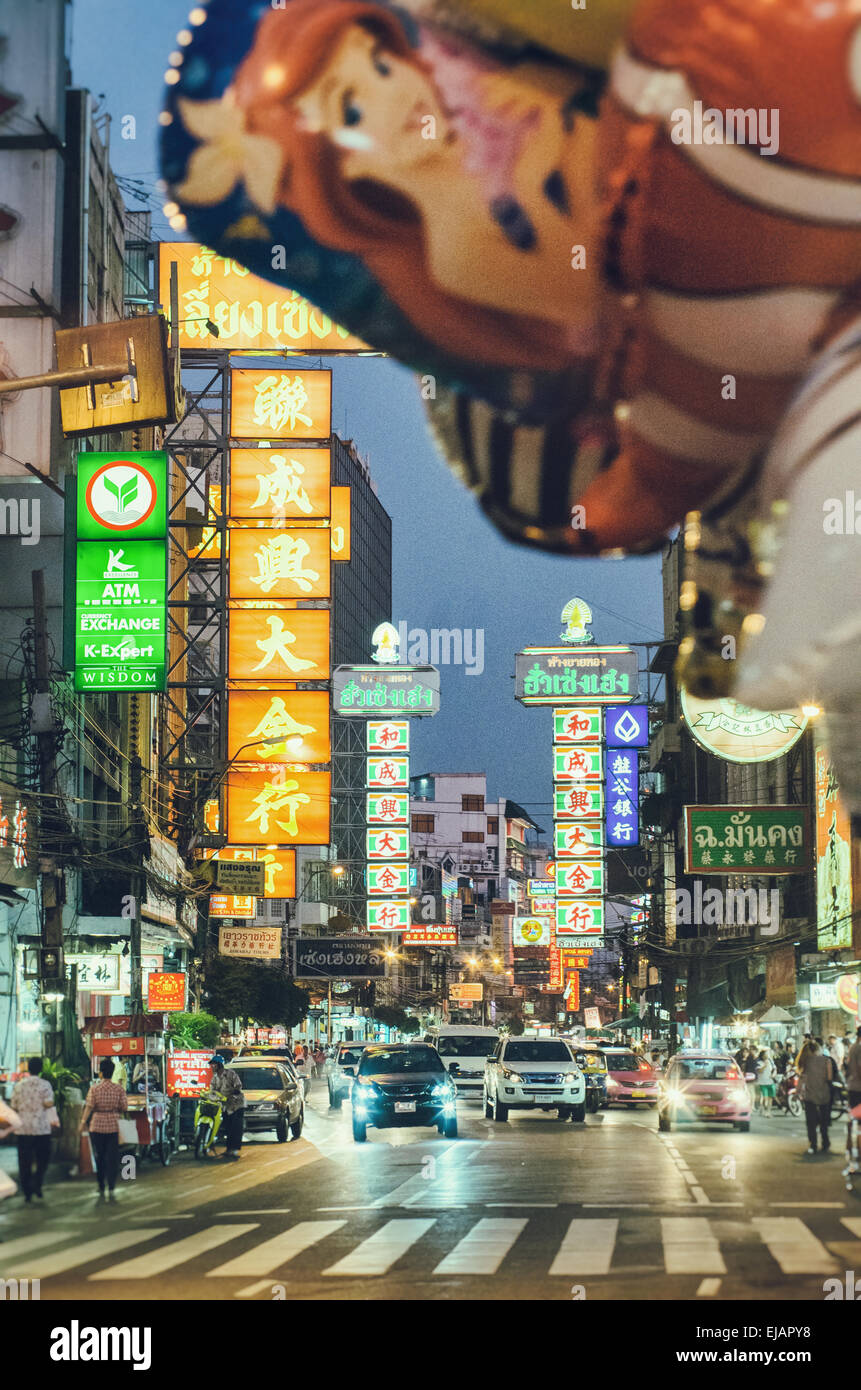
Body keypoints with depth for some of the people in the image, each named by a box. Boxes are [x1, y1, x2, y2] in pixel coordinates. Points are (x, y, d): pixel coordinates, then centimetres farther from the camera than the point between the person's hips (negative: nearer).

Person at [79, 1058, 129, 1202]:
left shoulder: (94, 1088, -7)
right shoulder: (119, 1089, -4)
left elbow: (89, 1107, -10)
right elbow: (124, 1109, -2)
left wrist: (83, 1122, -2)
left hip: (97, 1125, 0)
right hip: (113, 1126, 0)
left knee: (99, 1158, 10)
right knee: (112, 1158, 3)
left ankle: (101, 1190, 15)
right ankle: (111, 1189, -10)